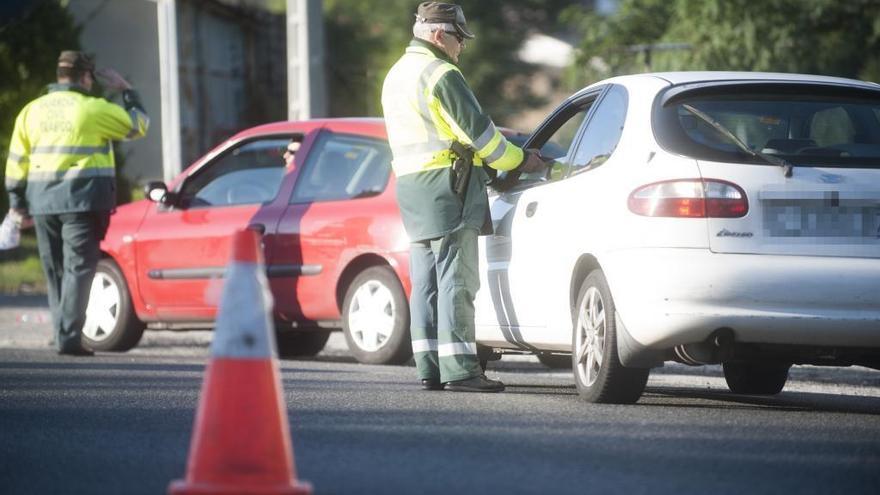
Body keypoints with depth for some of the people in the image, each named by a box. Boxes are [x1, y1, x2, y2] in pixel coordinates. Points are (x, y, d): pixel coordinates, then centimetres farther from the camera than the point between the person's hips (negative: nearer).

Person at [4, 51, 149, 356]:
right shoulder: (94, 108, -4)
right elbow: (138, 124, 6)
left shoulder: (32, 110, 11)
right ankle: (69, 336, -14)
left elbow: (17, 159, 10)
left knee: (55, 270, 13)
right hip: (83, 200, -5)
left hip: (43, 202, 5)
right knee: (78, 268, -5)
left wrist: (17, 199, 16)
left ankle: (63, 333, 16)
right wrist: (126, 91, 18)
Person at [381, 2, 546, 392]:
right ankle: (458, 369, -13)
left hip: (411, 184, 9)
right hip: (446, 184, -9)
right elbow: (476, 128, -13)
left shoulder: (396, 76, 20)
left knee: (425, 282, 8)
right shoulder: (439, 74, -11)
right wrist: (519, 160, -1)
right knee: (456, 279, -10)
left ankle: (429, 368, 7)